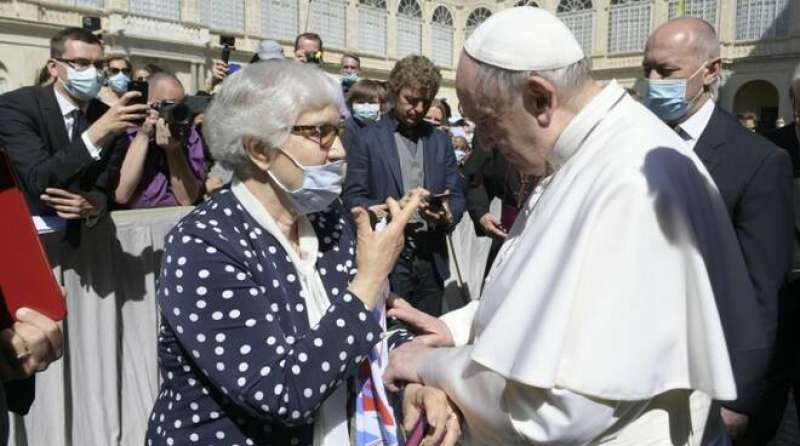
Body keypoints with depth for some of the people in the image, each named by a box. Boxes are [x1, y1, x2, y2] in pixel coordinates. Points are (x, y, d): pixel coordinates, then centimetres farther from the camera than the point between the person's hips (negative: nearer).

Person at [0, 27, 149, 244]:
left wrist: (96, 203, -23)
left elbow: (106, 185, 0)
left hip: (79, 233, 3)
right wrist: (97, 132, -32)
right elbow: (39, 181, -23)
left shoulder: (107, 115, 2)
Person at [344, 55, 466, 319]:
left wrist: (448, 214, -11)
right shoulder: (365, 139, 1)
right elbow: (353, 198, -4)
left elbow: (456, 196, 12)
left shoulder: (441, 141, 13)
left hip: (431, 260, 4)